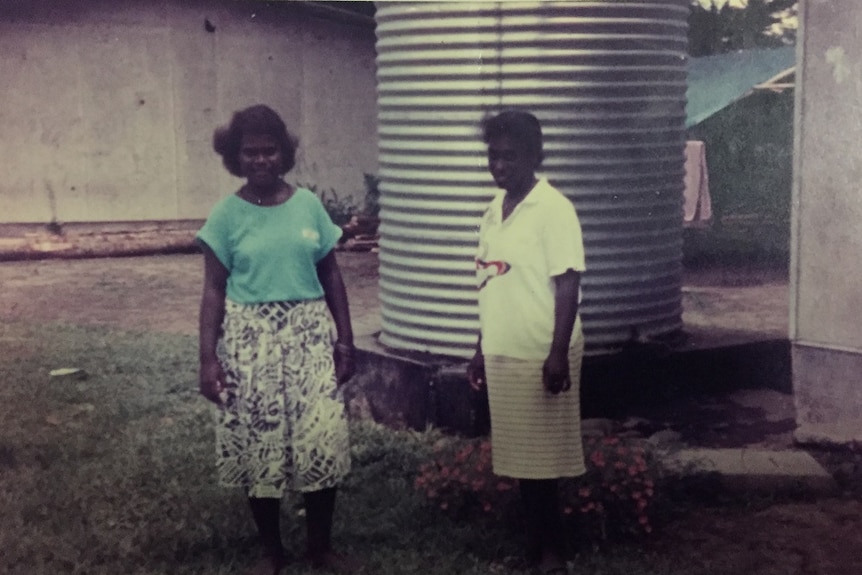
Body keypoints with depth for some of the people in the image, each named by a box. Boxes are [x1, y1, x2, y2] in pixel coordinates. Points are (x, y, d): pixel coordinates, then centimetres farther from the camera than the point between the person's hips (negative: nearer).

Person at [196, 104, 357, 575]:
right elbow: (214, 289, -3)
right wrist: (208, 357, -10)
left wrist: (345, 340, 4)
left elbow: (331, 276, 8)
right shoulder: (227, 214, -3)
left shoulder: (308, 205, 2)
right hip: (251, 341, -1)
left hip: (309, 336, 2)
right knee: (259, 446, 6)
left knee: (323, 442, 1)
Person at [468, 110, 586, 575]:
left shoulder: (553, 209, -11)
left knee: (540, 457, 1)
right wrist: (480, 350, 16)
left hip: (540, 355, -7)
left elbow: (567, 285, -15)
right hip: (502, 353, 7)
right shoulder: (493, 212, 11)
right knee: (518, 457, 12)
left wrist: (559, 354, -20)